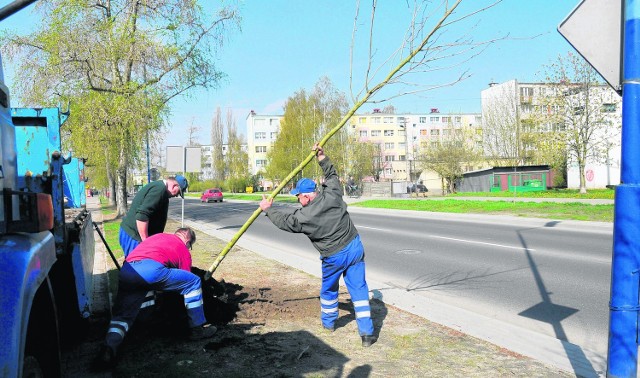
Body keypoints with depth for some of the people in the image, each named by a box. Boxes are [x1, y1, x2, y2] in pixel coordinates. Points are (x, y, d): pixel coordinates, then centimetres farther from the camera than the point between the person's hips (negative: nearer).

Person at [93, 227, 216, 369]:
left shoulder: (158, 236, 36)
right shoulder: (184, 251, 22)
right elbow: (186, 281, 27)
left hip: (125, 271, 6)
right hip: (151, 270, -5)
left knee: (122, 316, 19)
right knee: (194, 282, 11)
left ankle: (109, 347, -8)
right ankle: (198, 329, 18)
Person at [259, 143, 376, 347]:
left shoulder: (303, 217, -15)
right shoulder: (331, 195, -7)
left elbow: (284, 221, 4)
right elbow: (332, 176, 14)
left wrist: (268, 209, 19)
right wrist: (322, 157, 18)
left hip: (334, 257, -3)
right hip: (355, 246, 4)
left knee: (329, 289, 23)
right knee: (358, 288, 5)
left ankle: (328, 321, 43)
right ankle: (367, 332, 1)